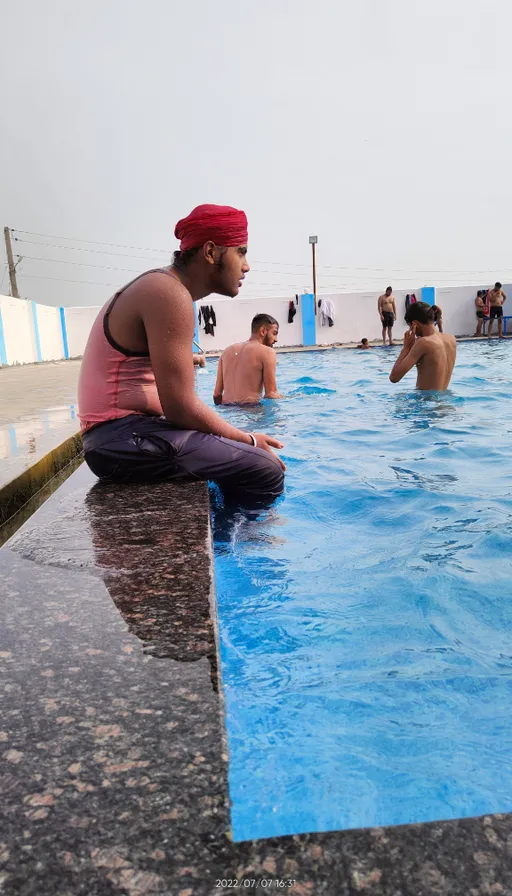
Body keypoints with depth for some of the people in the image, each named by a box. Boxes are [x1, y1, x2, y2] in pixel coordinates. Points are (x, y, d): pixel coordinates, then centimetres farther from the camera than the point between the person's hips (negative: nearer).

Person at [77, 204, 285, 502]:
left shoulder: (160, 287, 16)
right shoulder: (170, 294, -15)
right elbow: (181, 407, -21)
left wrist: (244, 439, 5)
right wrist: (249, 440, -7)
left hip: (121, 433, 10)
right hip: (123, 438, -10)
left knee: (249, 458, 18)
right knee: (265, 472, -17)